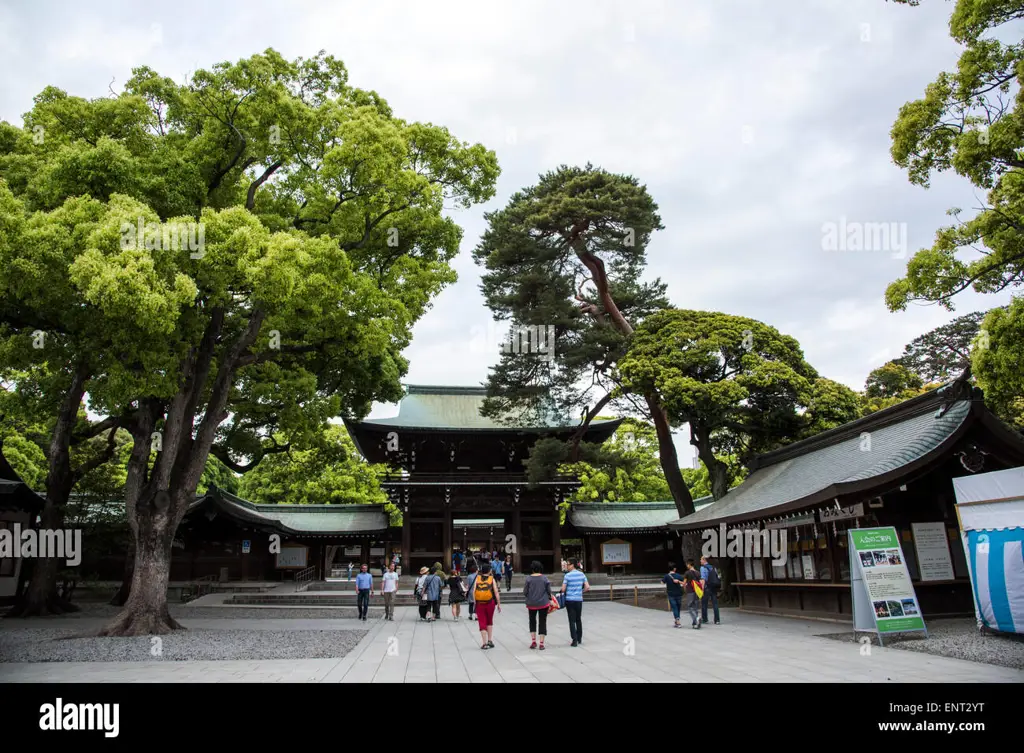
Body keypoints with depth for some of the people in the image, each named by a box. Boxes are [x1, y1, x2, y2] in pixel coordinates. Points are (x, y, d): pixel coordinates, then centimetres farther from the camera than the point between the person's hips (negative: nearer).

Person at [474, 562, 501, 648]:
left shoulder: (477, 578, 4)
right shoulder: (491, 579, 1)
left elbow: (473, 591, -3)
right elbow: (496, 592, -3)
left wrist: (475, 602, 1)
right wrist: (499, 604, 2)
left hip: (479, 603, 0)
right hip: (490, 603, 0)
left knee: (482, 623, 5)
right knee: (489, 622, 19)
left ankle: (484, 643, 1)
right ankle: (490, 640, 16)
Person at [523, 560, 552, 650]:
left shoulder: (529, 578, -10)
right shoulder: (544, 578, -7)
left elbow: (525, 592, -6)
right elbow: (549, 591, -3)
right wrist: (550, 600, 13)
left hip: (531, 603, 0)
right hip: (543, 603, 0)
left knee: (532, 621, 18)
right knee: (542, 622, 8)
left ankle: (533, 641, 14)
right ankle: (541, 644, 7)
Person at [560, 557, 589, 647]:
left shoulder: (568, 575, -11)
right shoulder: (582, 574, 1)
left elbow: (563, 589, -13)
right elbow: (587, 587, 0)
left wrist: (565, 592, 9)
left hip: (570, 600, -4)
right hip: (579, 600, 4)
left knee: (572, 620, 2)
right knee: (578, 619, 18)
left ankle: (575, 640, 0)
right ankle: (579, 639, 27)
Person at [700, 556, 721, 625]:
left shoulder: (703, 568, -6)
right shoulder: (713, 567, 14)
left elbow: (703, 579, -17)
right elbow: (717, 577, 15)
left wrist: (702, 588, -20)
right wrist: (717, 589, 20)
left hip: (707, 588, -6)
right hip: (714, 588, 6)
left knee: (704, 604, 6)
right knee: (715, 604, 6)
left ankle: (704, 619, 11)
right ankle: (717, 620, 3)